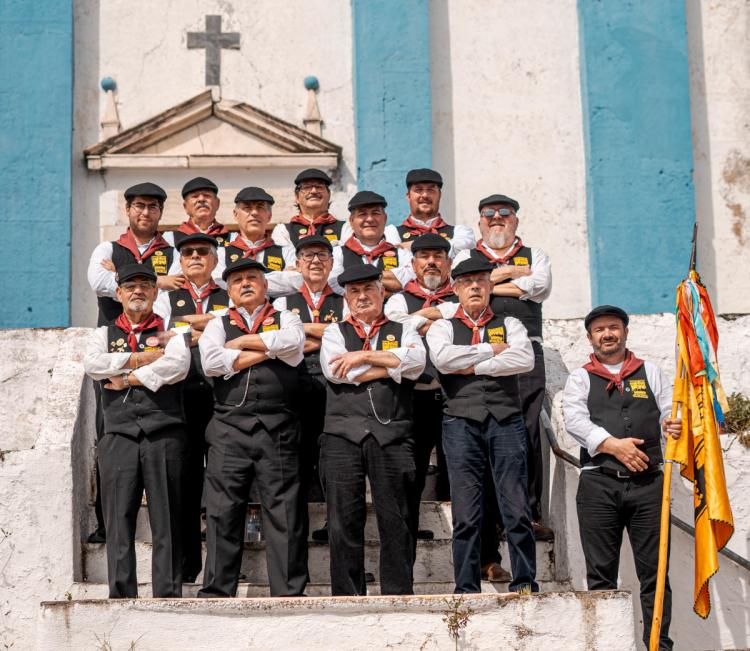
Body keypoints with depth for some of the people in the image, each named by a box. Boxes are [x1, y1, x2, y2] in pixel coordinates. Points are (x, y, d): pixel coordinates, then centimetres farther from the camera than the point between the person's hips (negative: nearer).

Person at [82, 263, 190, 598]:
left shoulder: (170, 331, 13)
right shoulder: (104, 333, 20)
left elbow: (178, 365, -8)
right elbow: (92, 365, -1)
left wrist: (128, 378, -5)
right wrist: (140, 359, -3)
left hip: (164, 435, -2)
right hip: (119, 435, 2)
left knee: (167, 520, -3)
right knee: (119, 520, -3)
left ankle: (168, 595, -2)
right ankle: (121, 596, -2)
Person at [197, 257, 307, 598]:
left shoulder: (286, 319, 15)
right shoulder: (218, 325, 17)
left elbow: (292, 345, -9)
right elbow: (210, 362, -3)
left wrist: (242, 342, 0)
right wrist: (265, 351, -2)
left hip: (278, 430, -1)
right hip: (229, 427, 1)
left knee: (283, 511, -2)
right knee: (223, 512, -1)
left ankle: (288, 592, 1)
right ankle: (216, 592, 4)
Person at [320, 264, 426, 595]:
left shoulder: (402, 331, 18)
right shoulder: (335, 332, 17)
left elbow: (416, 361, -4)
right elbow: (334, 370, -3)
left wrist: (362, 356, -5)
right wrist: (391, 365, 0)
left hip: (392, 435, 0)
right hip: (343, 433, 0)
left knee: (396, 520, -2)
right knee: (344, 520, -2)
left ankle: (398, 595, 2)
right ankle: (347, 596, 4)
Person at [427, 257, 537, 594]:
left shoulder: (509, 324, 17)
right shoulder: (442, 327, 15)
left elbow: (525, 359, -3)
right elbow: (442, 358, -7)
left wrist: (473, 366, -4)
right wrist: (492, 349, -2)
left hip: (506, 418, 1)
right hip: (461, 420, 0)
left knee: (517, 508, -5)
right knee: (466, 513, -2)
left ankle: (524, 583, 2)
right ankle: (467, 589, 3)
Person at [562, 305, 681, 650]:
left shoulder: (650, 372, 18)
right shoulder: (580, 378, 12)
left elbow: (670, 411, 10)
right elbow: (574, 420, -4)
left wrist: (674, 425, -15)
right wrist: (612, 444, -18)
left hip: (647, 482, 1)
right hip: (598, 483, -1)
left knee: (654, 570, -1)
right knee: (601, 573, 1)